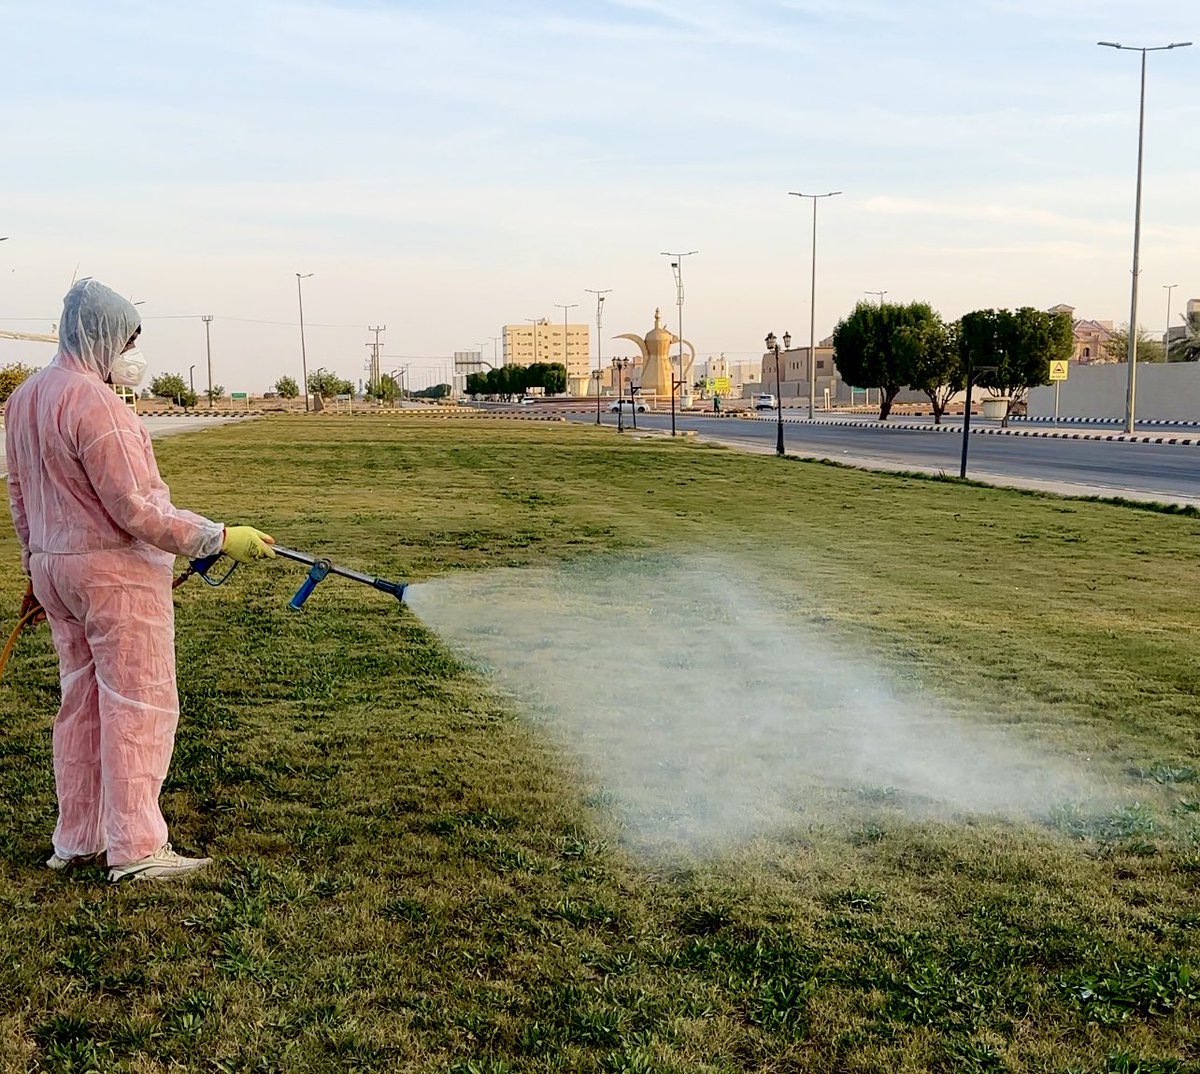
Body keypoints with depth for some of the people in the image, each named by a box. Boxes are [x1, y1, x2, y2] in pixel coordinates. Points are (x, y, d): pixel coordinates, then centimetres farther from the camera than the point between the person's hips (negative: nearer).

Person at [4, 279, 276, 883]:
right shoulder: (94, 401, -19)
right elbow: (135, 510, -21)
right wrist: (221, 539, -18)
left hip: (54, 568, 9)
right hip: (116, 570, -9)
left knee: (81, 704, 16)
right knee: (138, 707, -2)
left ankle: (76, 840, 24)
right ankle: (134, 849, 2)